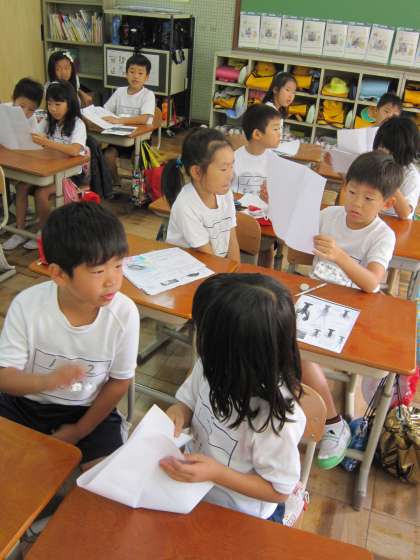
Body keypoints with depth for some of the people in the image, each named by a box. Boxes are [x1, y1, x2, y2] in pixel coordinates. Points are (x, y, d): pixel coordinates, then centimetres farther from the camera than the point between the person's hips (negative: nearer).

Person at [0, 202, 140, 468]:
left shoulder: (125, 313, -22)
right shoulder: (27, 305, -22)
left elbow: (119, 382, -8)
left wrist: (79, 431, -6)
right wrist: (47, 381, -39)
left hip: (89, 409, -1)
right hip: (25, 402, 1)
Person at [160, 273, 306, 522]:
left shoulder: (276, 418, -35)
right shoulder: (213, 364, -18)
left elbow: (279, 491, -19)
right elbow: (190, 401, 2)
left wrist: (216, 473, -30)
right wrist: (178, 412, -20)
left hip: (240, 519, -5)